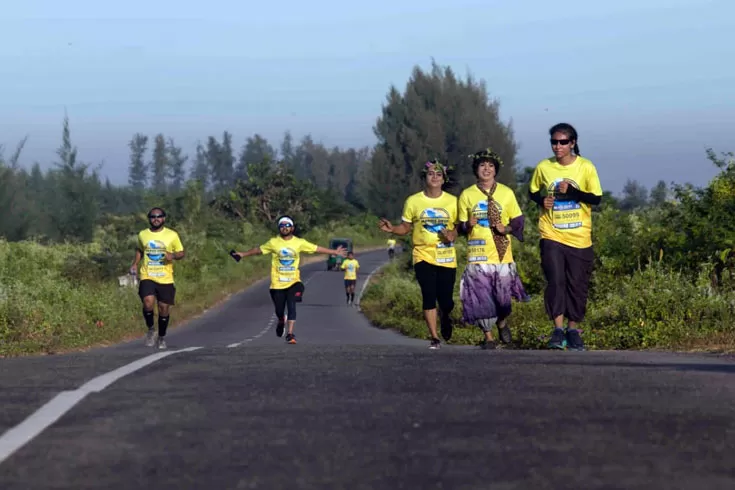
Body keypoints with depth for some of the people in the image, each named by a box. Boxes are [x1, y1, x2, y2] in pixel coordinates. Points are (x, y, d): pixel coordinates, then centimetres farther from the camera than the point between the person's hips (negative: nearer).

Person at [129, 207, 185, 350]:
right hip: (147, 277, 0)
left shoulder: (172, 235, 1)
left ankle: (162, 337, 25)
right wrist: (135, 263, 9)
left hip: (166, 279, 0)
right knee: (148, 303, -22)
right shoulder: (142, 235, 7)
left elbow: (182, 253, 7)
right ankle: (150, 330, 3)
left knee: (164, 307, 4)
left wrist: (173, 255, -15)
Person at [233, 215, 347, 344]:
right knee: (279, 309, 7)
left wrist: (335, 252, 5)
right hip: (277, 282, 0)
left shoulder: (299, 242, -1)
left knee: (291, 307, -14)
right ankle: (281, 322, 42)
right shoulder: (273, 242, -2)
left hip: (293, 281, 0)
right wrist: (243, 254, 9)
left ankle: (290, 334, -11)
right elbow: (258, 250, 9)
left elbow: (316, 249, 4)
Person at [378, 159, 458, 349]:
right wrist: (392, 229, -13)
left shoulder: (452, 202, 2)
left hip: (446, 257, 1)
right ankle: (434, 338, -1)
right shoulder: (413, 201, 1)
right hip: (423, 255, -1)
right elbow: (405, 227, 8)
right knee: (429, 296, -11)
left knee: (446, 300, 0)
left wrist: (453, 235, -13)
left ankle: (445, 317, 37)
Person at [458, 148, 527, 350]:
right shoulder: (467, 195, 5)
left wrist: (505, 229, -11)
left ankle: (502, 324, 33)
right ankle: (488, 336, 11)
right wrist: (468, 226, -14)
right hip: (478, 255, 0)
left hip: (502, 255, 0)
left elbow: (518, 221, 9)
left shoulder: (506, 193, 5)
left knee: (503, 296, 2)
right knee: (481, 297, -5)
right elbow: (461, 225, 9)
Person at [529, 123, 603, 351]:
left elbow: (596, 198, -8)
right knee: (555, 280, -13)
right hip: (552, 236, 0)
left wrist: (571, 191, -20)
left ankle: (572, 330, 18)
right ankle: (558, 329, -12)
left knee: (577, 285, 4)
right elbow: (533, 191, 17)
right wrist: (541, 200, -5)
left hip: (580, 238, 0)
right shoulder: (543, 167, 2)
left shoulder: (586, 167, -4)